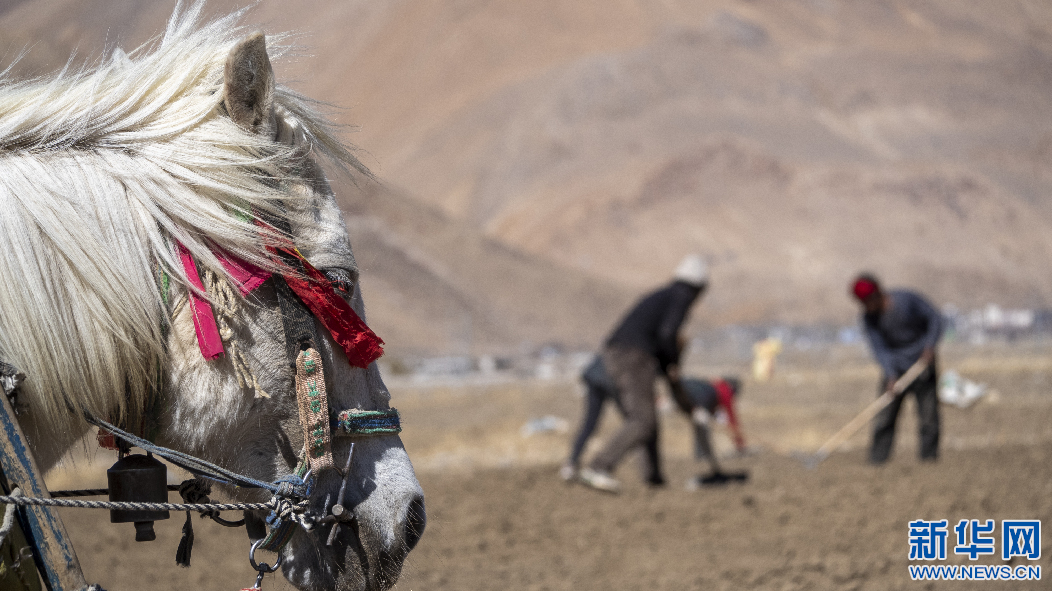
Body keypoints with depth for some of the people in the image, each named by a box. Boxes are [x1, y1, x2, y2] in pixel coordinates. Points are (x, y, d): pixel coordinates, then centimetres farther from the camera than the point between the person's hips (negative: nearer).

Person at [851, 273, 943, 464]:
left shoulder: (907, 299, -16)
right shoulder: (869, 318, -8)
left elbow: (935, 318, -7)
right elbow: (879, 348, -13)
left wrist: (930, 347, -19)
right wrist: (891, 376, -26)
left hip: (923, 361, -2)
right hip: (895, 367, 2)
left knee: (928, 415, -7)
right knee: (884, 417, -6)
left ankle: (929, 458, 0)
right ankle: (877, 461, -4)